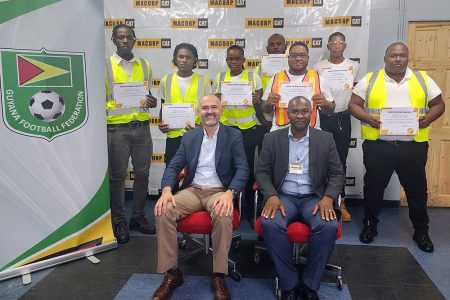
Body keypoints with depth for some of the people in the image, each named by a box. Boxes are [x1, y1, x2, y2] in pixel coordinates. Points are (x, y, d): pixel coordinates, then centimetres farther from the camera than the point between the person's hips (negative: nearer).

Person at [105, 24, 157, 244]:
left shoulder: (145, 65, 12)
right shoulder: (105, 66, 1)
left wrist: (152, 102, -4)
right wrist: (111, 107, -20)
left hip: (142, 127, 4)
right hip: (117, 128, -4)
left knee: (142, 173, 9)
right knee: (117, 175, 3)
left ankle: (138, 217, 24)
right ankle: (119, 222, 15)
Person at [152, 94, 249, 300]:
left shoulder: (234, 136, 2)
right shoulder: (189, 137, 11)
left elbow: (243, 168, -7)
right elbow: (173, 167, 6)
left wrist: (230, 193, -27)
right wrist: (167, 190, -16)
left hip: (219, 191, -3)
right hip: (192, 190, 3)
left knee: (223, 216, -37)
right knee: (163, 211, -25)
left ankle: (219, 276, -19)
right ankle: (172, 273, -13)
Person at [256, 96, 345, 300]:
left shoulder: (325, 139, 7)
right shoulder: (272, 139, 6)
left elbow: (337, 174, 5)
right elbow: (262, 171, 3)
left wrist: (328, 198, -15)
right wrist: (271, 196, -16)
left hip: (314, 198, 1)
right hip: (283, 197, 0)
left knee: (329, 226, -30)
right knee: (270, 223, -32)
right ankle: (289, 283, -12)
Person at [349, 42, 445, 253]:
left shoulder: (423, 79, 8)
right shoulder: (370, 80, 3)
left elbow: (438, 104, 12)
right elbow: (354, 104, 4)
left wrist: (427, 119, -8)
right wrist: (369, 119, -13)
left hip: (413, 146, 1)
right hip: (377, 145, -1)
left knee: (417, 188, 10)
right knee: (374, 187, 9)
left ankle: (421, 231, 28)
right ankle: (370, 225, 28)